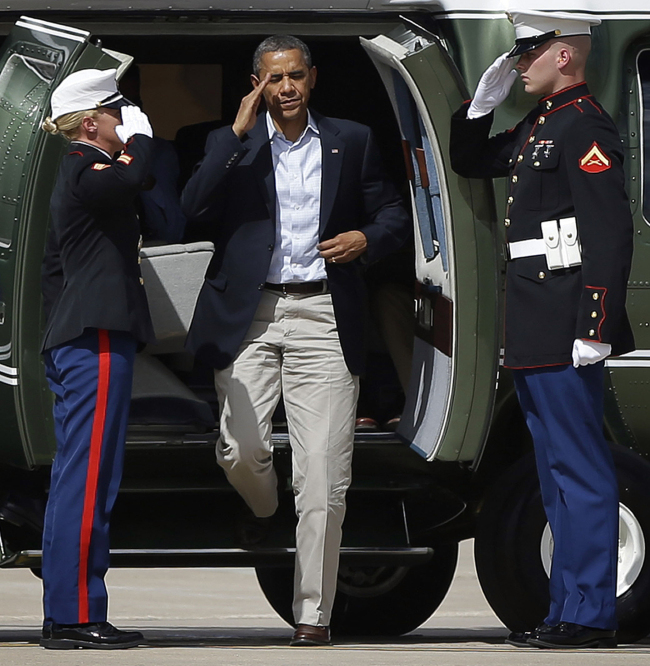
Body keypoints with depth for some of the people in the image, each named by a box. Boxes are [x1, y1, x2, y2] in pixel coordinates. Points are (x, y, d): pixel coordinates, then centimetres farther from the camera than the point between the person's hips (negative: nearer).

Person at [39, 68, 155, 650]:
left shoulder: (77, 172, 23)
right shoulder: (87, 171, -10)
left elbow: (53, 267, 27)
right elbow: (134, 177, -31)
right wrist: (138, 136, -11)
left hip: (72, 341, 11)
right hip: (98, 341, -11)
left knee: (74, 480, 10)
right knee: (88, 477, -12)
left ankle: (66, 616, 13)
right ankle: (76, 616, -15)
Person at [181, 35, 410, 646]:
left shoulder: (351, 142, 11)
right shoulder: (232, 144, 8)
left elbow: (394, 215, 17)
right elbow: (192, 208, -8)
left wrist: (366, 238, -5)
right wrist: (239, 131, -11)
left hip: (322, 317, 0)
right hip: (249, 317, 0)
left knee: (323, 474, -5)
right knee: (239, 451, -9)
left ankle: (313, 614, 0)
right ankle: (263, 505, 30)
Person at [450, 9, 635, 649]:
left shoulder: (586, 127, -13)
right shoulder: (538, 126, 17)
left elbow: (611, 235, -20)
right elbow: (469, 163, 31)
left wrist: (594, 330, -24)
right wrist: (483, 100, 14)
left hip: (565, 327, -10)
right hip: (532, 331, 10)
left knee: (580, 472, -7)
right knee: (557, 474, 13)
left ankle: (590, 617, -6)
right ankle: (568, 611, 18)